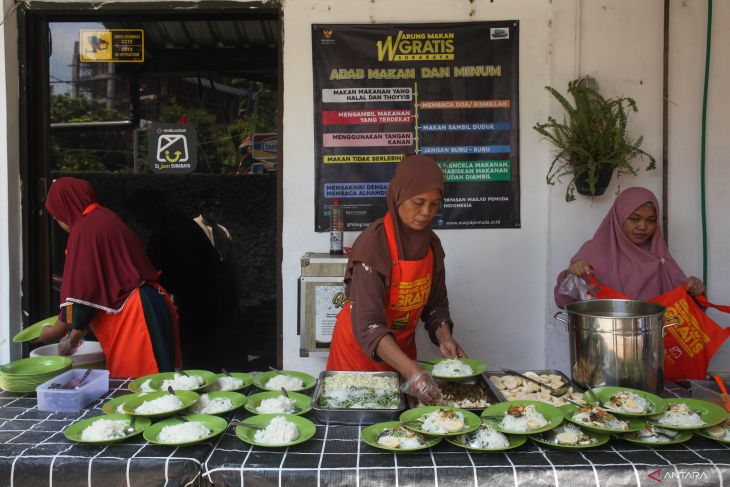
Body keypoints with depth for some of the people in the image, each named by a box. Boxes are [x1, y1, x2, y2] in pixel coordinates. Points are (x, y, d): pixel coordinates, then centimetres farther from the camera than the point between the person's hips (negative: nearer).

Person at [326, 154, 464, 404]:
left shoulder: (431, 243, -6)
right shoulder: (373, 244, -26)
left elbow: (436, 303, 5)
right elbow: (367, 324, -33)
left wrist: (444, 338, -14)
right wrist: (412, 371, -42)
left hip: (401, 348, 6)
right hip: (361, 348, -5)